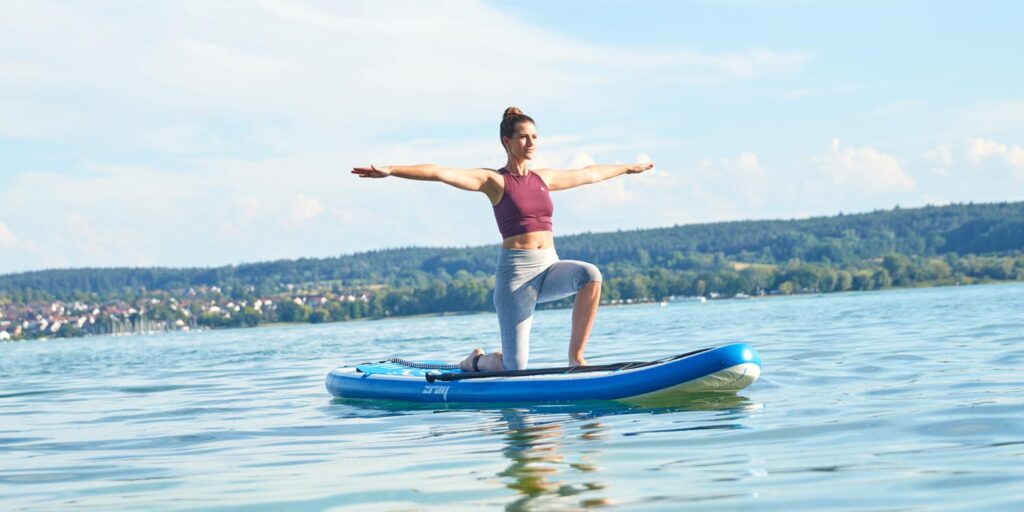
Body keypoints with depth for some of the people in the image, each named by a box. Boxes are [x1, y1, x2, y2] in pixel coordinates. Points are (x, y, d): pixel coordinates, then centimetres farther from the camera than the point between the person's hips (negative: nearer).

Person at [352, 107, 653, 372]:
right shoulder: (494, 181, -2)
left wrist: (627, 168, 42)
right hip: (515, 271, -5)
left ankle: (576, 357, -16)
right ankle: (475, 361, 31)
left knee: (590, 274, -29)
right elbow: (440, 173, -14)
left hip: (549, 267, 5)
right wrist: (390, 171, -24)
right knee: (514, 367, -7)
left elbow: (589, 174, 30)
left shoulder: (543, 178, 15)